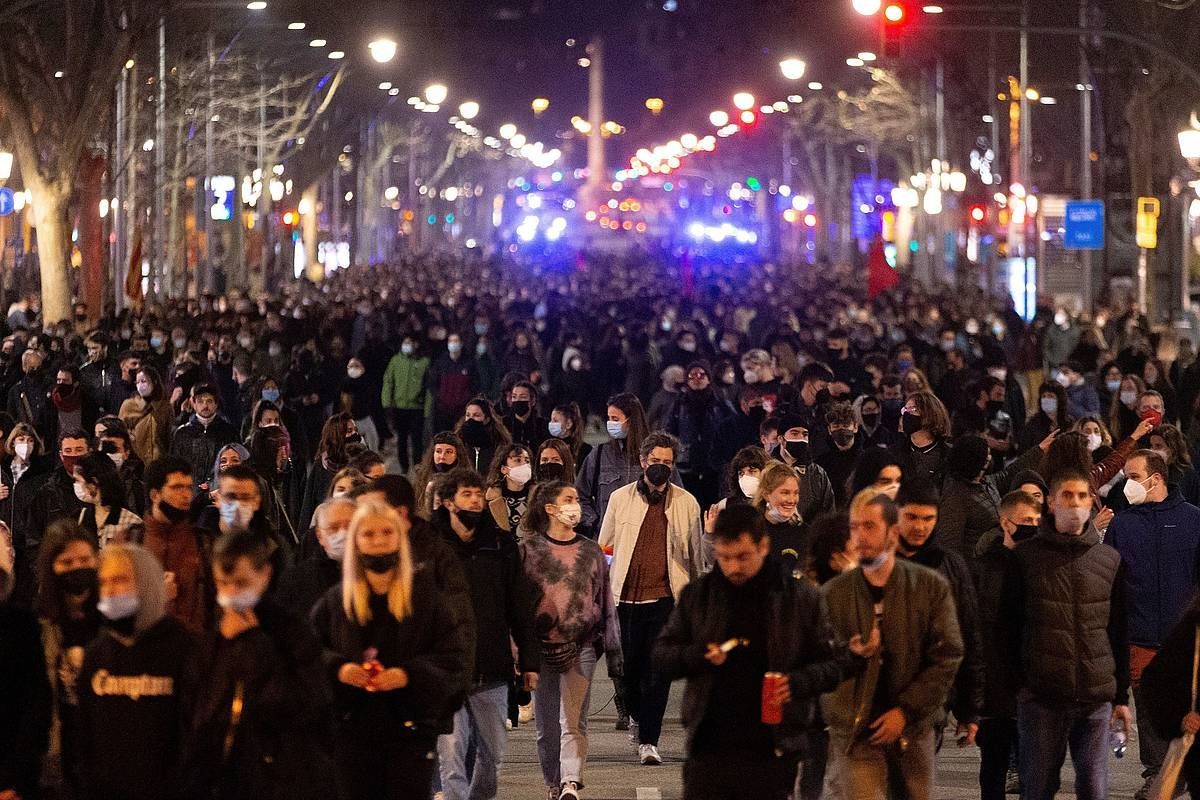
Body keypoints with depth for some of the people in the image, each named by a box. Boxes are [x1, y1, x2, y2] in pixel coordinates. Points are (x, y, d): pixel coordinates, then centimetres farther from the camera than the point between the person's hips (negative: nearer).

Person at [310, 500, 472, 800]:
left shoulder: (427, 594, -1)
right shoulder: (335, 600, 6)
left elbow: (457, 655, -4)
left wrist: (411, 673, -17)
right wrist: (336, 667, -10)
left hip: (409, 727, -2)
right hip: (353, 725, 2)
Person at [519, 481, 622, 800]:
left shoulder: (591, 552, 10)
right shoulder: (529, 549, 4)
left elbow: (606, 603, 14)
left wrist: (614, 652, 11)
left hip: (581, 647, 0)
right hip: (541, 649, 0)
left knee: (573, 722, -12)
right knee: (546, 726, 6)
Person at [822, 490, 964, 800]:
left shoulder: (932, 587, 1)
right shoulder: (833, 594, 1)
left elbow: (947, 656, -2)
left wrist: (905, 711, -8)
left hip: (913, 733, 2)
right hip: (856, 737, -2)